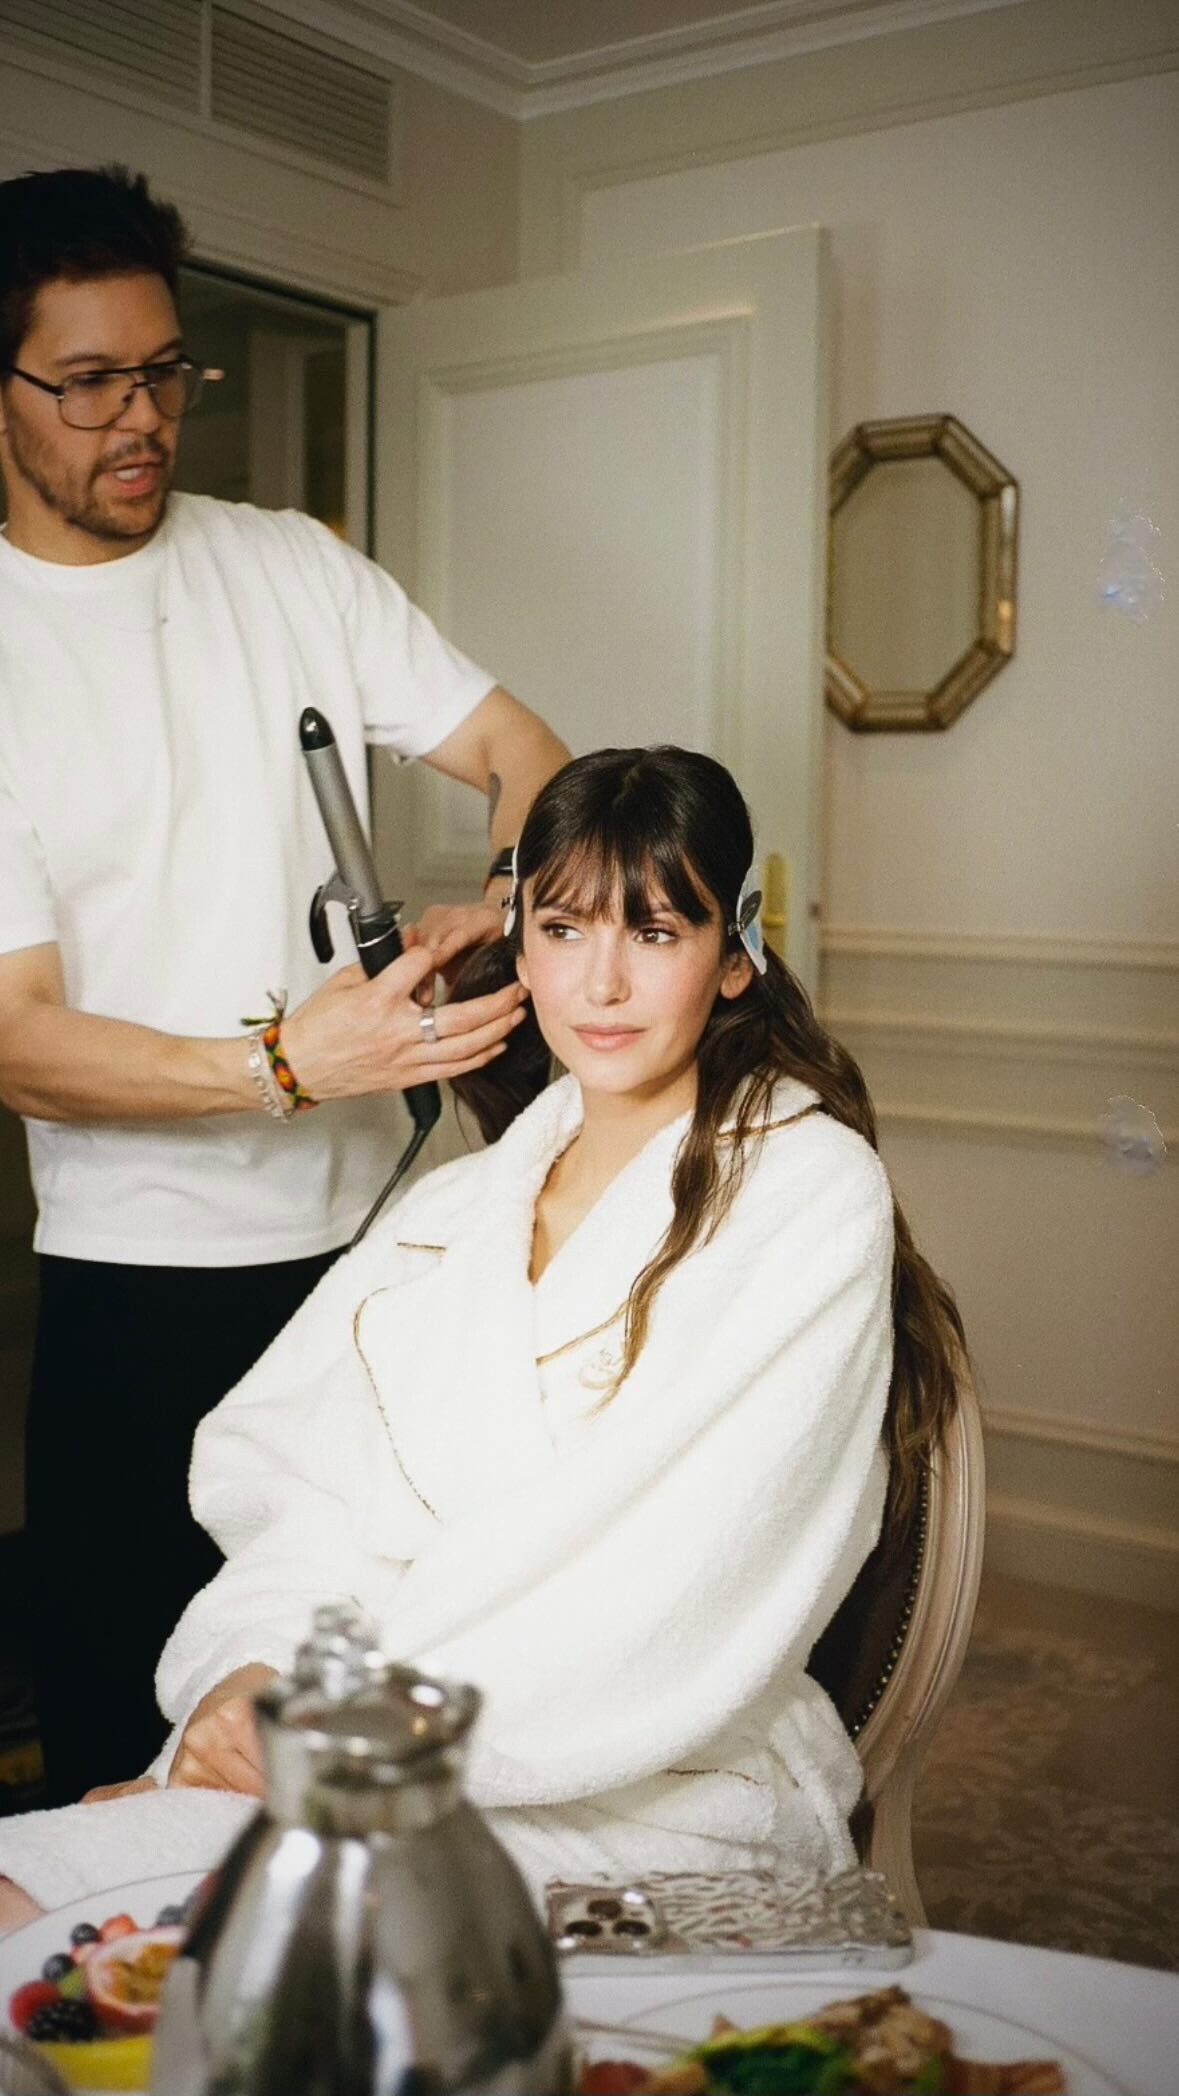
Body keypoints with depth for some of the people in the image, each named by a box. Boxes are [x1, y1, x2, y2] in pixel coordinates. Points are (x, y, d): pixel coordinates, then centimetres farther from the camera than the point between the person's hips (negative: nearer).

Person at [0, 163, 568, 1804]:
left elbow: (524, 754, 6)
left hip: (379, 1231, 3)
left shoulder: (294, 566, 7)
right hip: (141, 1283, -2)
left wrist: (502, 906, -17)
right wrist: (282, 1062, -28)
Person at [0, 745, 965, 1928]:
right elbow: (287, 1463, 6)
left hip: (648, 1797, -5)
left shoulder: (809, 1192, -3)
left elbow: (683, 1589, -13)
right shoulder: (455, 1207, 16)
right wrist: (255, 1669, -14)